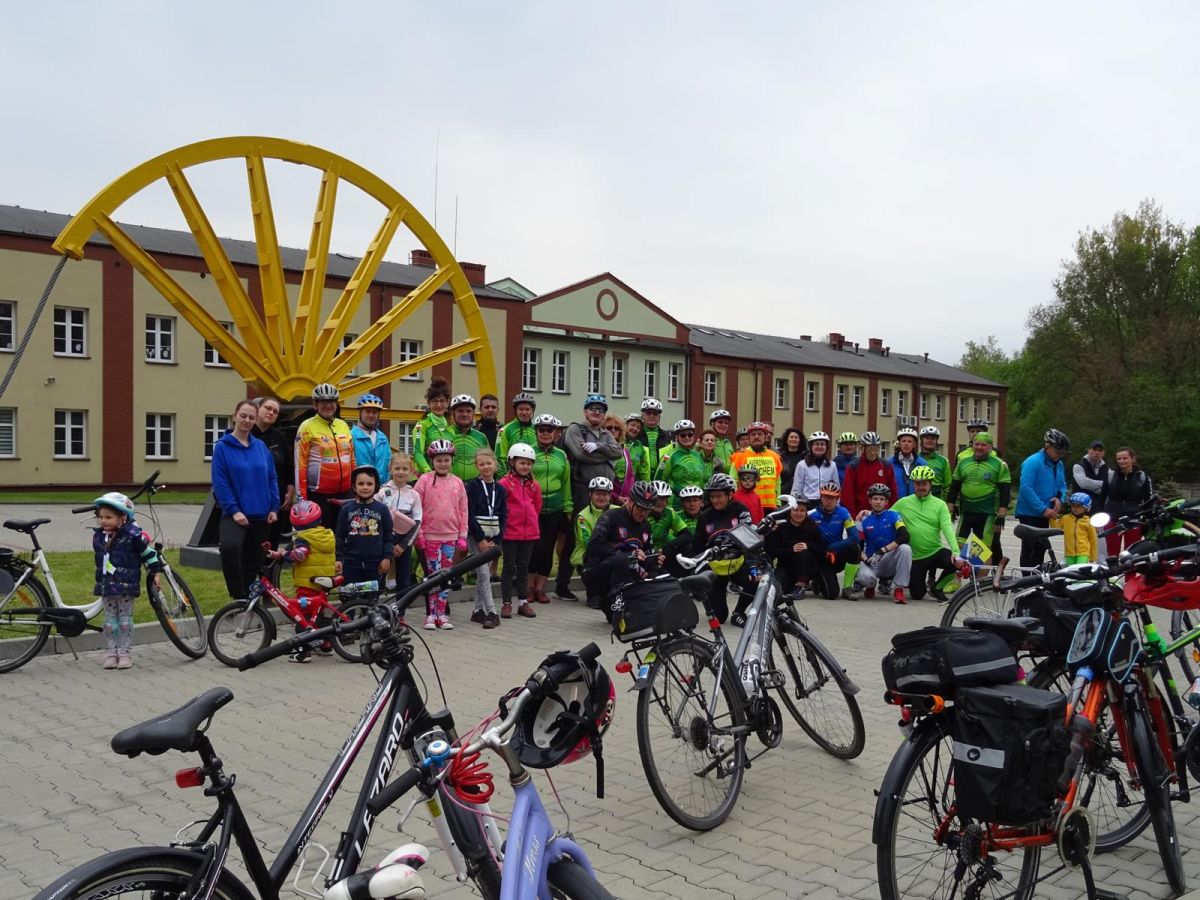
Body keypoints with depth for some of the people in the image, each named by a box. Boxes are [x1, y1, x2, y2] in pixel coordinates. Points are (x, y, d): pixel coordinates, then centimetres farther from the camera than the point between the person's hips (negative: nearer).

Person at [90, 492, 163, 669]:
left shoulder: (133, 535, -14)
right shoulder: (98, 536, 5)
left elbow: (149, 551, -5)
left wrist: (156, 572, -1)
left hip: (126, 586, -5)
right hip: (106, 586, 5)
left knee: (125, 619, 3)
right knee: (109, 619, 9)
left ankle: (125, 653, 9)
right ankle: (110, 652, 16)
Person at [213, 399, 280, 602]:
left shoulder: (261, 446, 9)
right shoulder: (222, 447, -2)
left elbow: (272, 479, 11)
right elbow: (220, 482, -7)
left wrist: (274, 508, 2)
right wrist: (233, 510, -15)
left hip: (261, 516, 5)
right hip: (236, 515, -4)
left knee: (253, 562, 10)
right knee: (229, 547, -31)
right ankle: (238, 597, -19)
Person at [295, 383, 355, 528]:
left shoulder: (343, 425, 11)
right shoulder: (307, 427, -5)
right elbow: (300, 464, -8)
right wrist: (302, 497, -11)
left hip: (344, 494, 5)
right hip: (318, 494, -5)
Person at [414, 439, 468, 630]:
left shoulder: (457, 482, 7)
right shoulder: (425, 480, -2)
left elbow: (463, 510, 10)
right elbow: (416, 509, -3)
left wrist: (463, 535, 6)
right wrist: (418, 534, -6)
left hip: (451, 536, 3)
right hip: (430, 536, -3)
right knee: (434, 575, -1)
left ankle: (442, 614, 14)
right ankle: (431, 615, 7)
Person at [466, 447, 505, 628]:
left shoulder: (500, 489, 8)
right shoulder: (472, 486, -5)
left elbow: (503, 517, 6)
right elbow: (469, 515, -10)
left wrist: (495, 540, -5)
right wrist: (481, 539, -13)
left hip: (492, 537, 4)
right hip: (475, 535, -4)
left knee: (483, 573, 9)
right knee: (483, 574, -8)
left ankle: (478, 610, 18)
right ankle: (492, 613, -9)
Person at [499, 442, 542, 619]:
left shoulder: (534, 485, 8)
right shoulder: (505, 483, -9)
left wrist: (530, 521, 12)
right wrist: (504, 523, -4)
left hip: (529, 533, 5)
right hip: (510, 532, -5)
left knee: (523, 568, 12)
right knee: (509, 568, 4)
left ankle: (523, 602, 20)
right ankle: (506, 603, 10)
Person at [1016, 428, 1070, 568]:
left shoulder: (1058, 464, 9)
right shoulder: (1032, 462, -17)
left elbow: (1062, 485, 19)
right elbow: (1026, 488, -24)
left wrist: (1059, 498, -5)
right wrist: (1043, 509, -25)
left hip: (1045, 515, 8)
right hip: (1029, 514, -8)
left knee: (1041, 548, 15)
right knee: (1029, 550, -5)